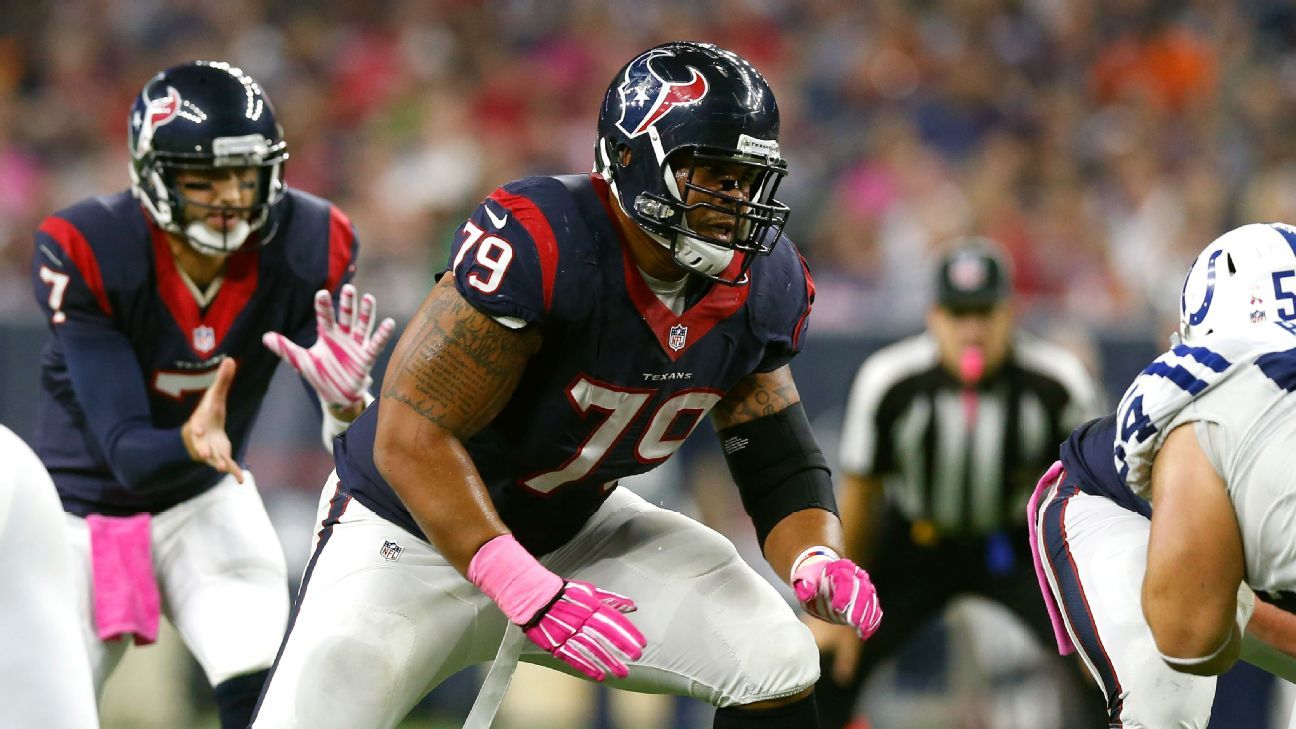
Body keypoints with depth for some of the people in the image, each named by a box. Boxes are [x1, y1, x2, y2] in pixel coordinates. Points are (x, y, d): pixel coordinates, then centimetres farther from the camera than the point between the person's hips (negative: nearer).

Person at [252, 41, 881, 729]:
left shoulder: (761, 286, -10)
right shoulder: (538, 243, -32)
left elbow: (779, 463, 0)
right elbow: (411, 438, -32)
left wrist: (817, 562, -24)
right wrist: (527, 592, -41)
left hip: (576, 530, 6)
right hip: (413, 535, -6)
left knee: (778, 666, -8)